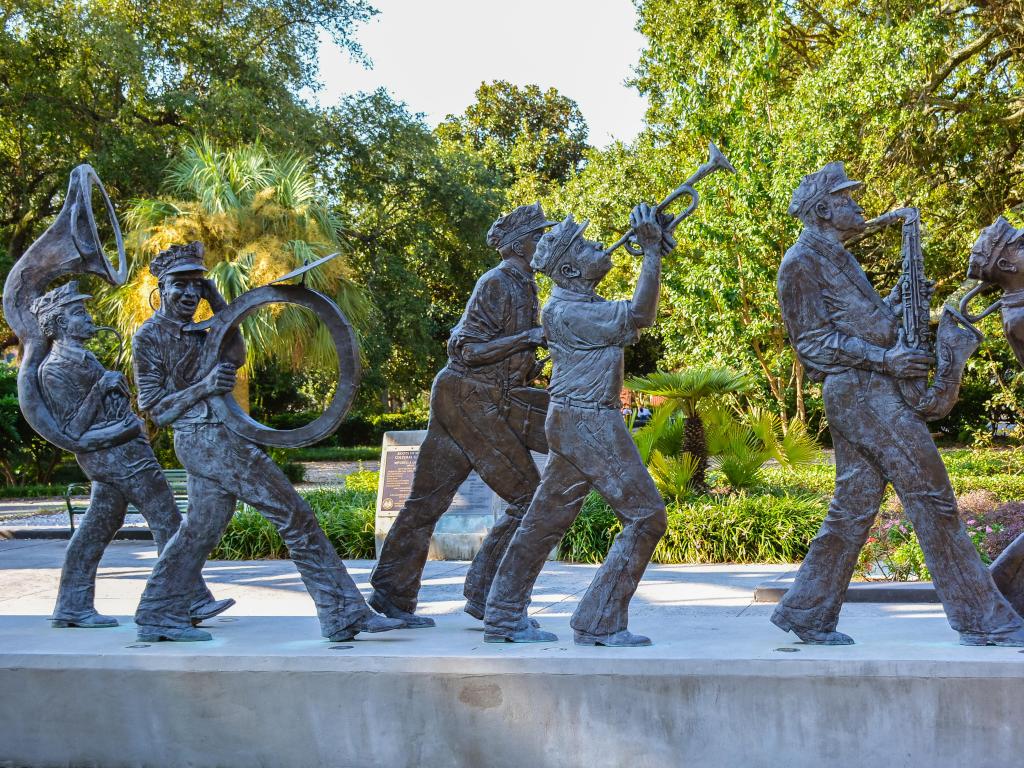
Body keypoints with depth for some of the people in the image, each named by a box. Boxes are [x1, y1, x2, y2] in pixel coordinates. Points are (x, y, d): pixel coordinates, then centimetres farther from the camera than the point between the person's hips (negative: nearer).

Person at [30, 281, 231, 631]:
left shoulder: (78, 357, 14)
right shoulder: (57, 369, -15)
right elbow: (72, 430, -17)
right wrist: (101, 388, -21)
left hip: (107, 456, 10)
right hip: (119, 453, -10)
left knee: (98, 526, 12)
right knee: (167, 522, -6)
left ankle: (72, 607, 15)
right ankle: (193, 601, -2)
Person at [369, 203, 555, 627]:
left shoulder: (522, 285, 16)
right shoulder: (497, 283, -12)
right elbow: (470, 350, -17)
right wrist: (529, 338, -21)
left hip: (486, 399, 9)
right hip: (471, 399, -9)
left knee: (429, 498, 8)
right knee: (528, 499, -6)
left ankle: (391, 592, 12)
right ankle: (484, 593, -3)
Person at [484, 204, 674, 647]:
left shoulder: (582, 302, 15)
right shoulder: (566, 310, -15)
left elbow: (639, 319, 19)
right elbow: (635, 317, -20)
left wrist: (654, 252, 11)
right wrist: (651, 253, -16)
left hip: (573, 423, 10)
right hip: (587, 422, -10)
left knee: (546, 520, 12)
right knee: (645, 516, -7)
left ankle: (505, 618, 17)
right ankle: (600, 624, -7)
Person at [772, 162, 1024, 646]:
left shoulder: (838, 258, 23)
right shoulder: (802, 262, -7)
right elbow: (813, 342, -12)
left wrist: (896, 307, 10)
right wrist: (883, 358, -19)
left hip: (871, 389, 10)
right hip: (857, 390, -10)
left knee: (854, 505, 8)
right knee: (931, 496, -10)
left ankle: (805, 612, 13)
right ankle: (984, 620, -8)